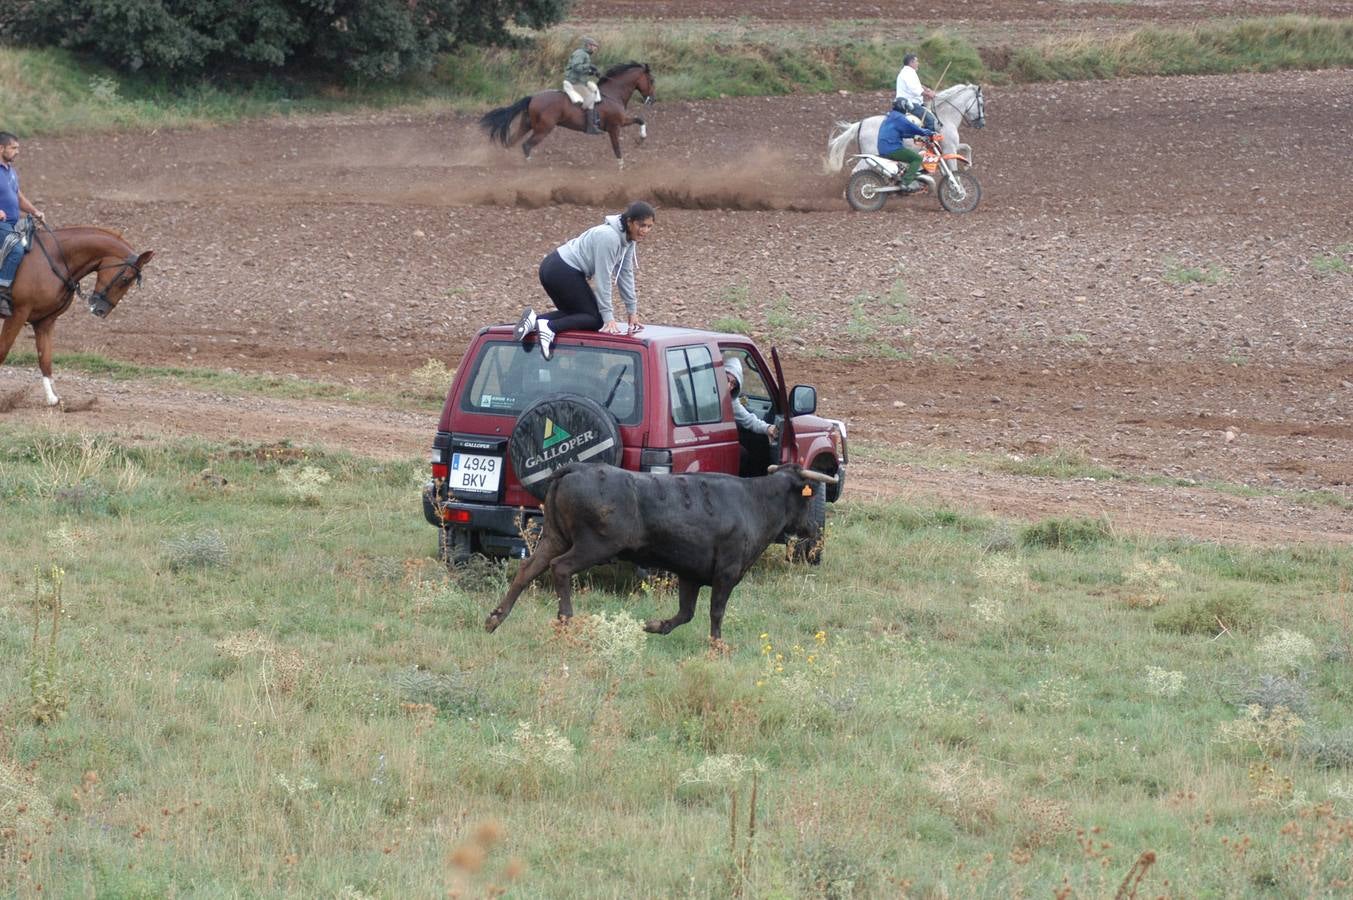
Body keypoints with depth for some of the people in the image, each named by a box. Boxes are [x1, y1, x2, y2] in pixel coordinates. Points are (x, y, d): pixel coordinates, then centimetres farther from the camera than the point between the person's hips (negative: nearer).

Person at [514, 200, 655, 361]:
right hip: (562, 273, -10)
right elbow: (603, 279, -22)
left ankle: (535, 320, 1)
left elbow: (625, 274, 15)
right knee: (595, 318, -6)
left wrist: (632, 311, 15)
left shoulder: (629, 240, 7)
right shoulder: (609, 237, -22)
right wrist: (608, 317, -20)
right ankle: (549, 327, -21)